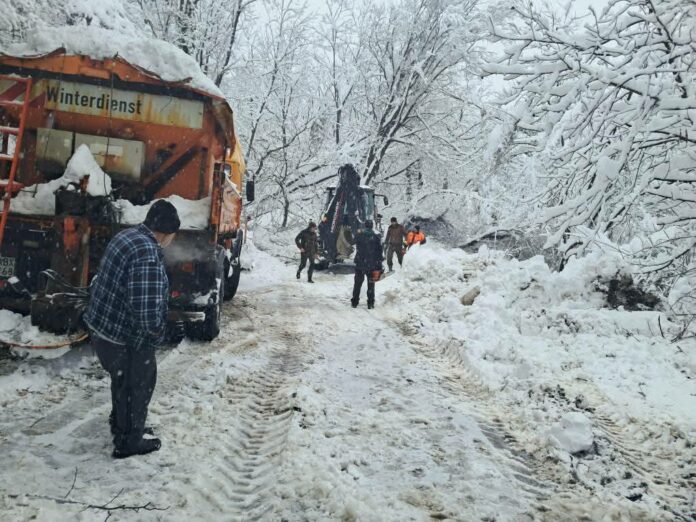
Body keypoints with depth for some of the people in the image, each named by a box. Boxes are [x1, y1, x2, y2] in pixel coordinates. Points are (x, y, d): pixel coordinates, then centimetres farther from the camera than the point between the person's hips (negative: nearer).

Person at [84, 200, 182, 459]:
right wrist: (159, 331, -12)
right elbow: (146, 310, -33)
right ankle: (128, 442, 31)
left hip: (102, 326, 9)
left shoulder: (126, 236, 3)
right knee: (137, 387, 13)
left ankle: (121, 425, 49)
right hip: (124, 337, -9)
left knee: (124, 382, 29)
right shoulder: (148, 254, -29)